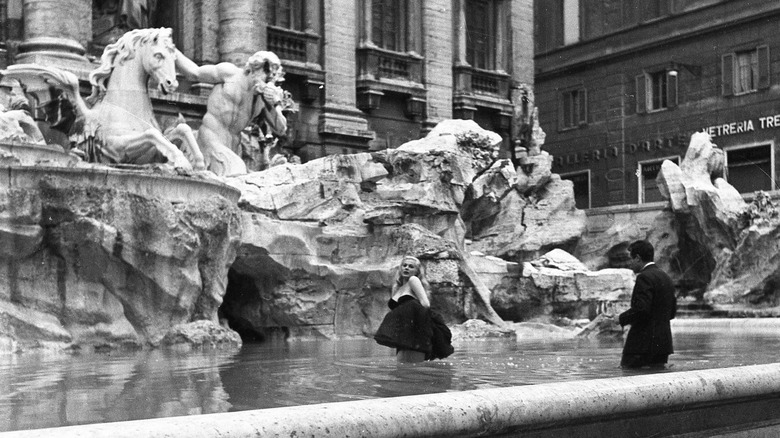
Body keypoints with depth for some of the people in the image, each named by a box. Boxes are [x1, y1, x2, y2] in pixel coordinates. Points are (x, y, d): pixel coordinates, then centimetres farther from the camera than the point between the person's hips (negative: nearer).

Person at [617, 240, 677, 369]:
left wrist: (621, 319, -9)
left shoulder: (645, 277, -13)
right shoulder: (666, 278, 16)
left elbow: (641, 308, -23)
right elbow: (672, 311, 19)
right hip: (663, 342, 9)